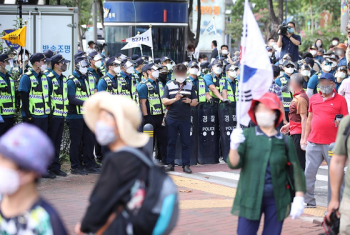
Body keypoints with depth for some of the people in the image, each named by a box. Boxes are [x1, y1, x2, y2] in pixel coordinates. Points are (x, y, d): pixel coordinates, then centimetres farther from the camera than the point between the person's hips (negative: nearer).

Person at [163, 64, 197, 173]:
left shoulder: (190, 86, 12)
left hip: (185, 119, 1)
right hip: (172, 118, -1)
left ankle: (186, 165, 5)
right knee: (171, 142, 3)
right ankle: (170, 164, 9)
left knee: (186, 142, 0)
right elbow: (164, 101, 0)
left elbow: (195, 102, 10)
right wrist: (174, 99, -17)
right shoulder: (169, 85, 8)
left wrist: (190, 101, -12)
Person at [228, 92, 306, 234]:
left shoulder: (285, 141, 3)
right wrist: (234, 147, -27)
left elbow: (296, 170, 3)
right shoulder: (247, 136, 0)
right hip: (251, 198, -1)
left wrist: (299, 197, -5)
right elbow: (234, 164, -7)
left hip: (276, 200, 1)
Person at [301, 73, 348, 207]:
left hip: (332, 144, -3)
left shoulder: (340, 100, 1)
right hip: (313, 142, 4)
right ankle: (309, 201, 14)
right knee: (309, 173, 4)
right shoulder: (313, 99, 12)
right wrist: (305, 138, 15)